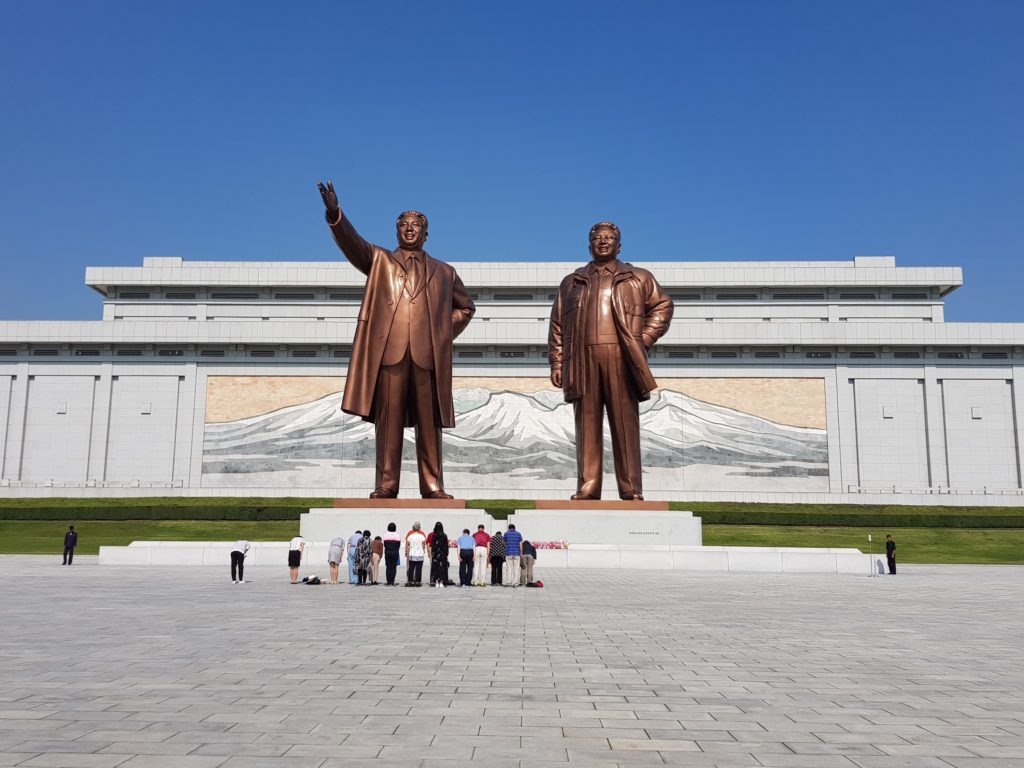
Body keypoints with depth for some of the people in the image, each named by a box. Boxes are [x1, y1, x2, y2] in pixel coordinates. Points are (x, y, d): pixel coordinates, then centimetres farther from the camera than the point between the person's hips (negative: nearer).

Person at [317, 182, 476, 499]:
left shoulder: (443, 272, 22)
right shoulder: (379, 261, 17)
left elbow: (465, 306, 29)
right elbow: (352, 243, 0)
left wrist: (445, 333, 13)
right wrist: (335, 214, -18)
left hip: (429, 354, 1)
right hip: (389, 351, -1)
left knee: (429, 422, 0)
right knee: (388, 420, -3)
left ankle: (432, 486, 4)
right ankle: (386, 484, 1)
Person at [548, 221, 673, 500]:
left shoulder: (639, 278, 17)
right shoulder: (571, 282, 21)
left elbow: (662, 306, 15)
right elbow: (557, 325, 16)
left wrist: (644, 339, 2)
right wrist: (557, 363, 6)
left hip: (621, 359, -1)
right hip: (583, 360, 2)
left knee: (625, 425, -4)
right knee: (587, 427, -1)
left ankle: (631, 491, -2)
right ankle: (587, 489, 1)